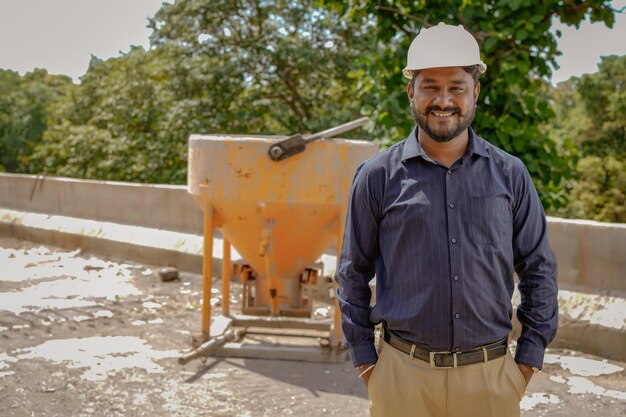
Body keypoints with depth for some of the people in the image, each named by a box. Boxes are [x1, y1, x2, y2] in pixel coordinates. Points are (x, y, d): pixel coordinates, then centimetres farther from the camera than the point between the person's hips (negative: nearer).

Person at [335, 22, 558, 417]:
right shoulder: (377, 176, -2)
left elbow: (539, 269, 8)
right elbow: (353, 274, 5)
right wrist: (364, 360, 2)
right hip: (403, 371, -1)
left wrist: (529, 359, 4)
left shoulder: (510, 174, 2)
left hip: (491, 374, 1)